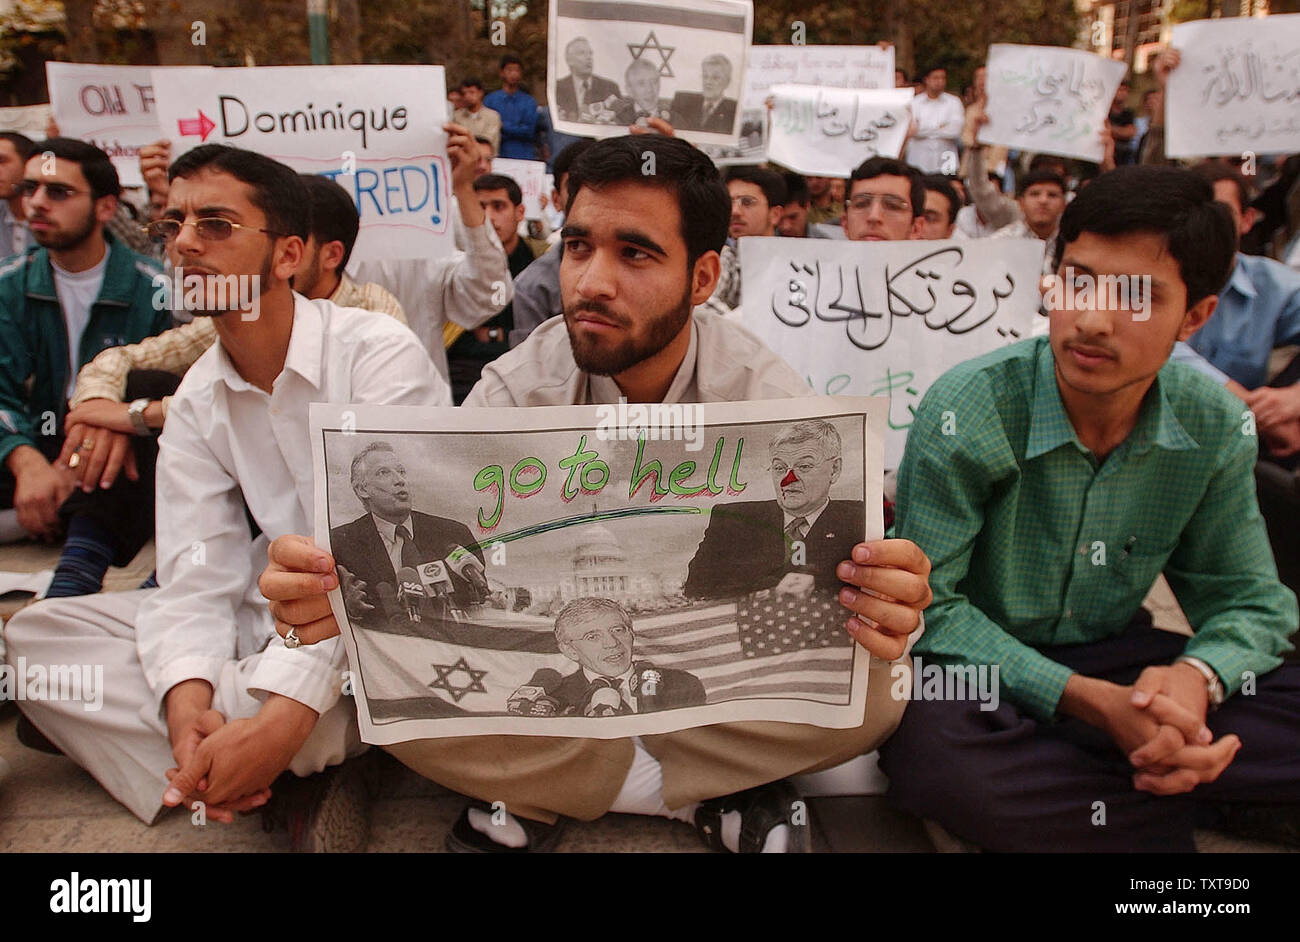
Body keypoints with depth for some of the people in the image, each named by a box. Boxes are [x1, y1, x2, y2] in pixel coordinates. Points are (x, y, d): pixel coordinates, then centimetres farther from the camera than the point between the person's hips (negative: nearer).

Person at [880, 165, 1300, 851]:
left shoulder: (1214, 427, -6)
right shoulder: (968, 409, -20)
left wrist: (1195, 677, -23)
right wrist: (1089, 700, -29)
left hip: (1114, 658, 4)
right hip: (979, 667, -3)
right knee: (932, 749, -37)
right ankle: (1167, 813, -14)